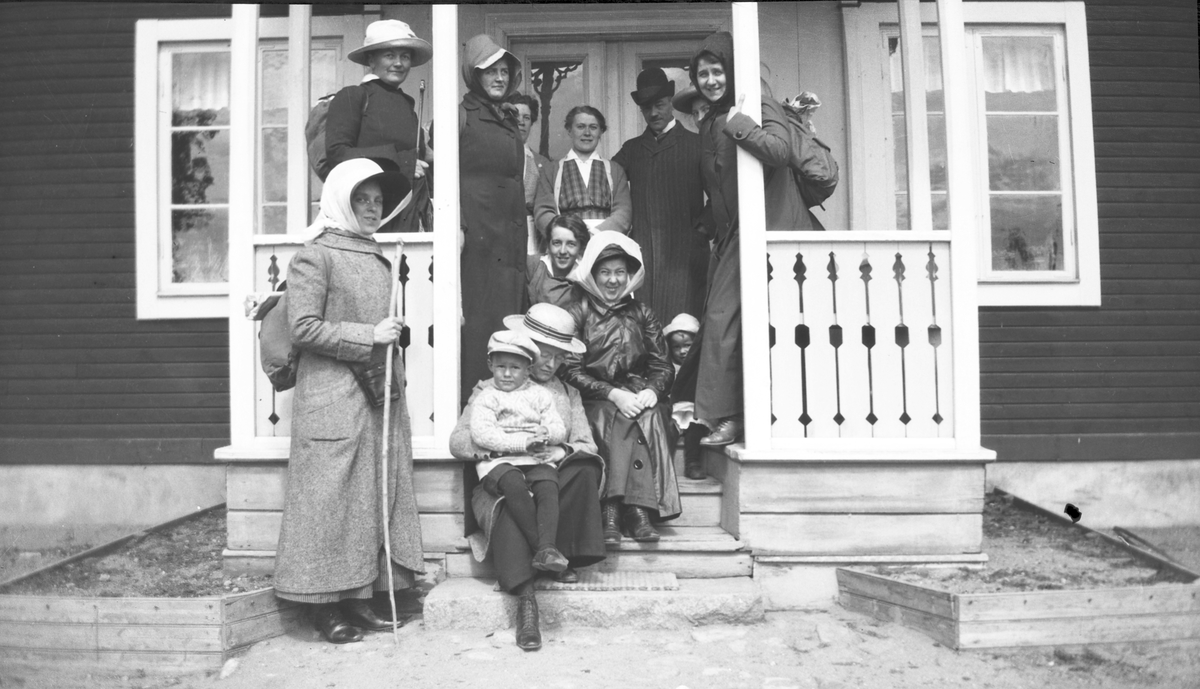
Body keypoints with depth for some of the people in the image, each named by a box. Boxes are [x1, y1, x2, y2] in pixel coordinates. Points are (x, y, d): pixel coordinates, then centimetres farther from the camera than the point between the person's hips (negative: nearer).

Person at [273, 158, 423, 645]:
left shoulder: (380, 261, 16)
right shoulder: (315, 258, -5)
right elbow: (304, 328, -13)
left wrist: (395, 381, 15)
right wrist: (369, 336, -14)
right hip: (332, 397, -7)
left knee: (379, 492, 8)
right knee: (332, 495, -2)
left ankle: (359, 595, 19)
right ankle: (326, 603, 10)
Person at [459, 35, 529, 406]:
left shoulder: (510, 119, 21)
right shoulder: (462, 115, -1)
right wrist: (455, 225, -18)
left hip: (510, 236, 7)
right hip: (476, 232, -7)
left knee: (507, 316, 5)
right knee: (475, 320, -6)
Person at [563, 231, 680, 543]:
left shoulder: (641, 313, 14)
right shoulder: (579, 313, 5)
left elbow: (663, 367, 10)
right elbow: (571, 371, -4)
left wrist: (650, 392, -13)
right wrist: (614, 394, -16)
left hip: (638, 397, 3)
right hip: (594, 403, -2)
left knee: (645, 417, -32)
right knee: (642, 421, -32)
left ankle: (614, 509, -35)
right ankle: (638, 508, -35)